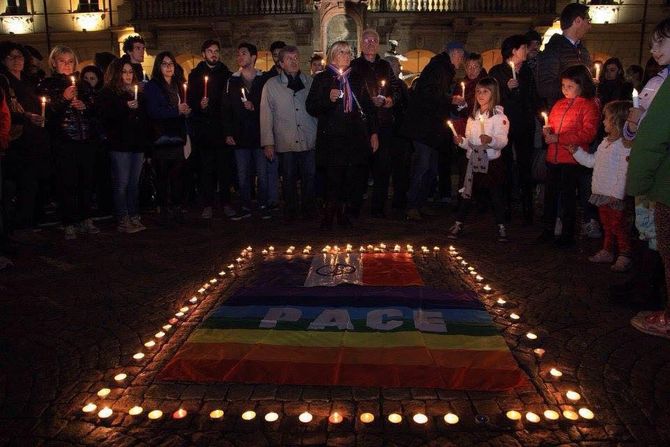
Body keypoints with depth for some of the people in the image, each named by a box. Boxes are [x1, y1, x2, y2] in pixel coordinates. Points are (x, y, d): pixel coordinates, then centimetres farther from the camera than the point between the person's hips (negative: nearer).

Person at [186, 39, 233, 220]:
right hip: (204, 129, 0)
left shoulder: (226, 74, 10)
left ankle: (226, 202, 11)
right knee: (206, 167, 1)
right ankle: (207, 204, 7)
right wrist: (199, 105, -16)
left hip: (223, 127, 1)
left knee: (225, 166, 0)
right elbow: (190, 101, 5)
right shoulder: (195, 75, 9)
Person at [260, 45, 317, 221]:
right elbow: (266, 116, 3)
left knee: (309, 177, 4)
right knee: (288, 178, 6)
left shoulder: (310, 82, 10)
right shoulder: (271, 85, 4)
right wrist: (268, 143, -1)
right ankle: (290, 210, 22)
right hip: (285, 142, -1)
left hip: (309, 141, 1)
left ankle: (308, 208, 22)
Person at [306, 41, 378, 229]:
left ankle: (344, 214, 17)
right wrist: (329, 99, -17)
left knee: (351, 180, 2)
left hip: (356, 138, 4)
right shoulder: (322, 79, 6)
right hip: (332, 139, -4)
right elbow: (311, 107, 1)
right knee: (333, 180, -8)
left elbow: (368, 107, 19)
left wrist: (373, 132, 12)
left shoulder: (357, 79, 18)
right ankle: (328, 217, 8)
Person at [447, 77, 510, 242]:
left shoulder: (499, 116, -4)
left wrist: (491, 140, -35)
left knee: (496, 195, 2)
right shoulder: (473, 117, 14)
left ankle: (501, 227, 13)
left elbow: (502, 141, -15)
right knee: (466, 193, 5)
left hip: (492, 162, -4)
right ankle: (458, 224, 13)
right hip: (474, 161, 5)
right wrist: (461, 141, -4)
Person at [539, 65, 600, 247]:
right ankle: (548, 230, 26)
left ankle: (567, 235, 15)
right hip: (553, 157, 6)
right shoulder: (559, 104, 13)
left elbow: (587, 134, -17)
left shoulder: (589, 106, -7)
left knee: (567, 196, 2)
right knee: (550, 194, 13)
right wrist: (547, 131, -1)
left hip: (572, 159, -6)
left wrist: (558, 138, -19)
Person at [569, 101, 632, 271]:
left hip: (614, 196, -9)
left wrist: (617, 193, -23)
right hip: (601, 193, 9)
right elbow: (592, 161, 21)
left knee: (618, 226, -2)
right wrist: (576, 151, 14)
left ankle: (624, 256, 6)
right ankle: (607, 252, 28)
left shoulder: (624, 144, -16)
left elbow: (624, 171, -20)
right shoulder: (606, 142, 14)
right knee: (607, 225, 18)